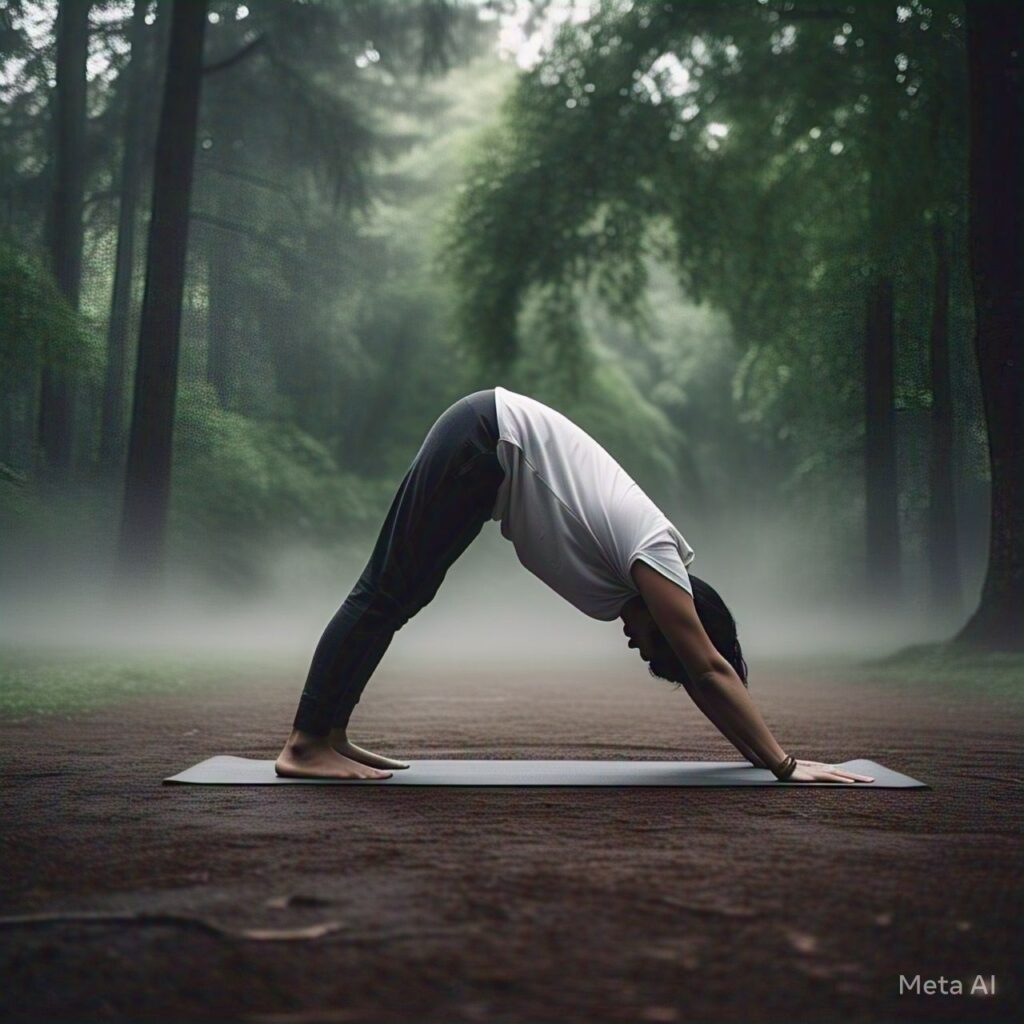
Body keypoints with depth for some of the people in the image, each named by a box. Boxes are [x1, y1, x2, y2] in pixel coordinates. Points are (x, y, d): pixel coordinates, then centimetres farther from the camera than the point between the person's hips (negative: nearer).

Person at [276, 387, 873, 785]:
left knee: (398, 596, 6)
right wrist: (784, 764, -14)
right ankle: (307, 745, -6)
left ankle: (327, 734, 10)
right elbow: (711, 671, -17)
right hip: (486, 438, -8)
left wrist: (772, 758, 14)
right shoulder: (655, 560, -16)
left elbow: (706, 676, 12)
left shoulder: (654, 563, 6)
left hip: (490, 446, 8)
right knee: (388, 594, -9)